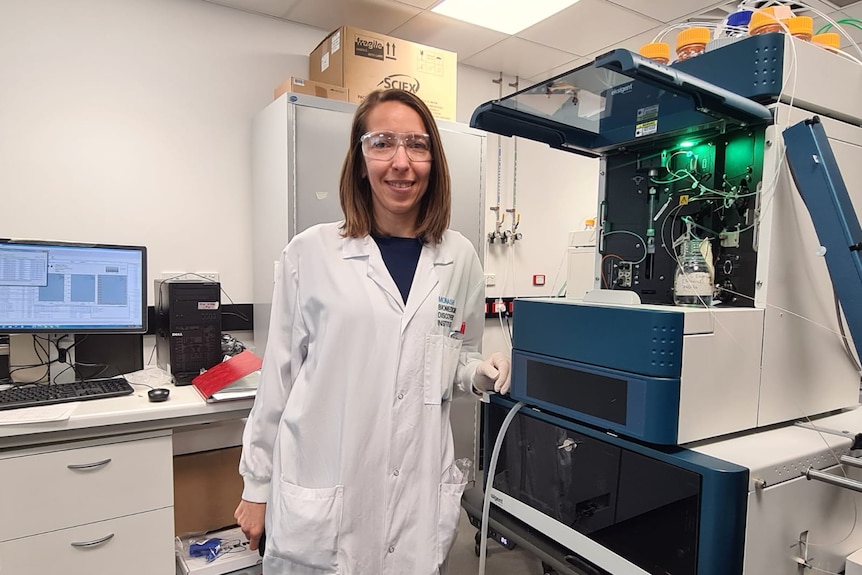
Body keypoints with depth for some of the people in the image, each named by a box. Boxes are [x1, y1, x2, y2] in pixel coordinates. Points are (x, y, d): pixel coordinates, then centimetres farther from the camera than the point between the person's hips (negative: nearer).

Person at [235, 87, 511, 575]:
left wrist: (486, 371, -9)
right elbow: (279, 375, 0)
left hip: (422, 501, 2)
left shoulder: (460, 257, 0)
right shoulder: (311, 252, -6)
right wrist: (257, 486, 5)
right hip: (320, 505, -1)